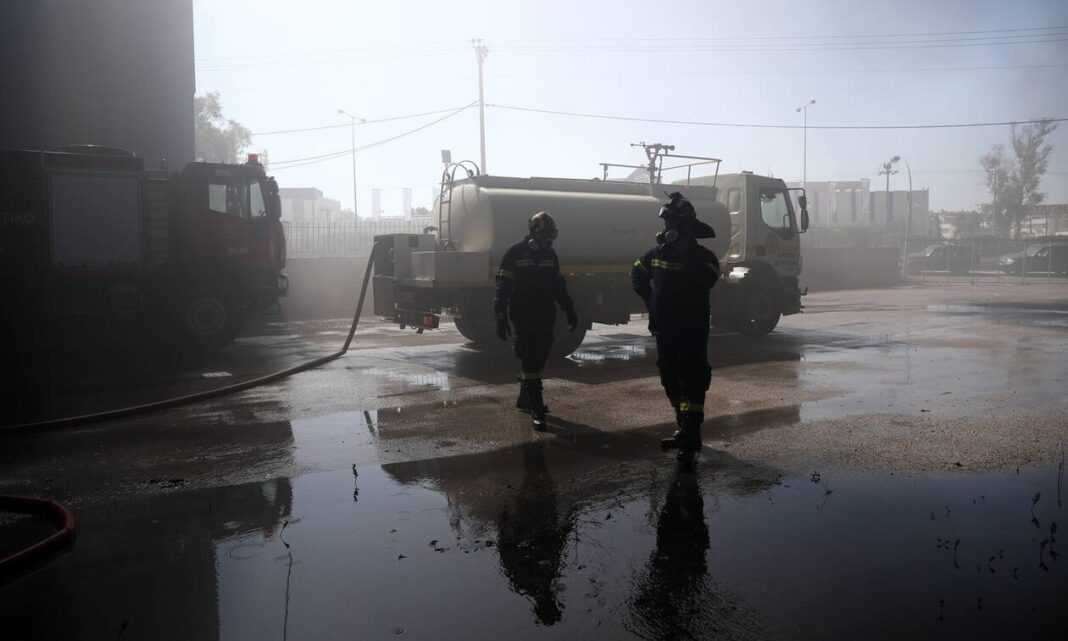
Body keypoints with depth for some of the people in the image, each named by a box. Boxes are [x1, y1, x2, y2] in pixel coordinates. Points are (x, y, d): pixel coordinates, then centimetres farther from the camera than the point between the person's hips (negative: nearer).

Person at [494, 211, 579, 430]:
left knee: (538, 360, 12)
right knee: (530, 362, -8)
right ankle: (537, 410, -8)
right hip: (524, 318, -6)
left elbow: (558, 286, 19)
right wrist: (501, 319, -14)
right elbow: (503, 289, -9)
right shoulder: (515, 253, -7)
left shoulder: (550, 255, 11)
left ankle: (525, 399, 29)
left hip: (545, 318, 6)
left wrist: (570, 312, 17)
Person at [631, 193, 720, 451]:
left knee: (692, 380, -8)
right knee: (670, 379, 14)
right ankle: (685, 427, 28)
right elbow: (637, 275, 24)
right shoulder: (657, 253, 7)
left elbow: (704, 281, -29)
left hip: (693, 330, -6)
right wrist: (650, 300, 15)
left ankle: (690, 433, -7)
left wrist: (687, 255, -24)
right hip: (664, 328, 7)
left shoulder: (702, 256, -8)